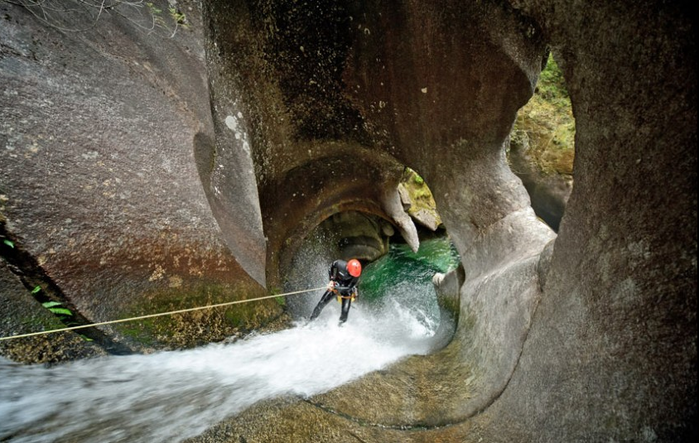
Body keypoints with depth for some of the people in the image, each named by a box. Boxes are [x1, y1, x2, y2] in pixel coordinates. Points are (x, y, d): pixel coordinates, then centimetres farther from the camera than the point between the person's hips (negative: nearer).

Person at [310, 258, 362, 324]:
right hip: (335, 286, 2)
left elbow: (348, 288, -32)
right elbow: (331, 266, -5)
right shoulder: (340, 264, -29)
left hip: (346, 292, -2)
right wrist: (331, 279, -11)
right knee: (322, 303, 5)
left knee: (345, 312, -12)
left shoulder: (356, 275, -32)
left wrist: (335, 287, -40)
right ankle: (313, 318, 30)